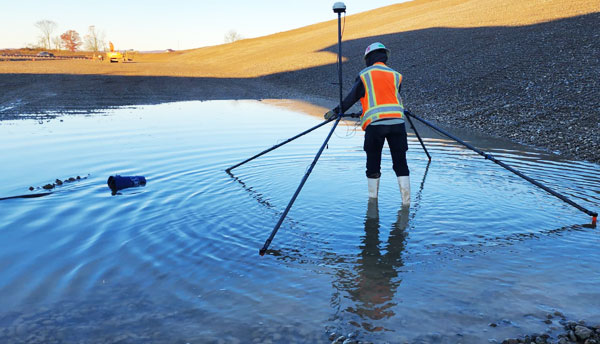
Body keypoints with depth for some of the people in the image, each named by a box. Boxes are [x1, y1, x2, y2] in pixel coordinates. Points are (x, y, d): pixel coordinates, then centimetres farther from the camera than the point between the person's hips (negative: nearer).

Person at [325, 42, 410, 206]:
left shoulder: (364, 75, 7)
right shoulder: (396, 75, 15)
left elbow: (352, 97, 7)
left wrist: (336, 111, 19)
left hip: (374, 123, -2)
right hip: (397, 121, 2)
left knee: (373, 163, 10)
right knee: (400, 163, 6)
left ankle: (373, 199, 17)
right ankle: (406, 201, 5)